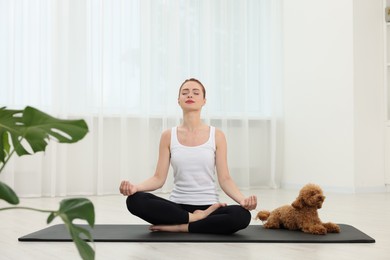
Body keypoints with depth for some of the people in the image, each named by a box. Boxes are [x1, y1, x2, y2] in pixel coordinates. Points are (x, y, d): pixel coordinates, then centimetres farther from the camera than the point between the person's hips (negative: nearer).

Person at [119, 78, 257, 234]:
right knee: (134, 200, -27)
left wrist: (242, 200, -21)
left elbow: (224, 179, -1)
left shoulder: (217, 135, 2)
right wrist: (135, 187, -19)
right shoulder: (168, 136, 5)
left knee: (242, 216, -33)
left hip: (207, 207, -1)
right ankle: (196, 219, -18)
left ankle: (178, 227, -18)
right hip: (177, 206, 1)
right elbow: (159, 178, 2)